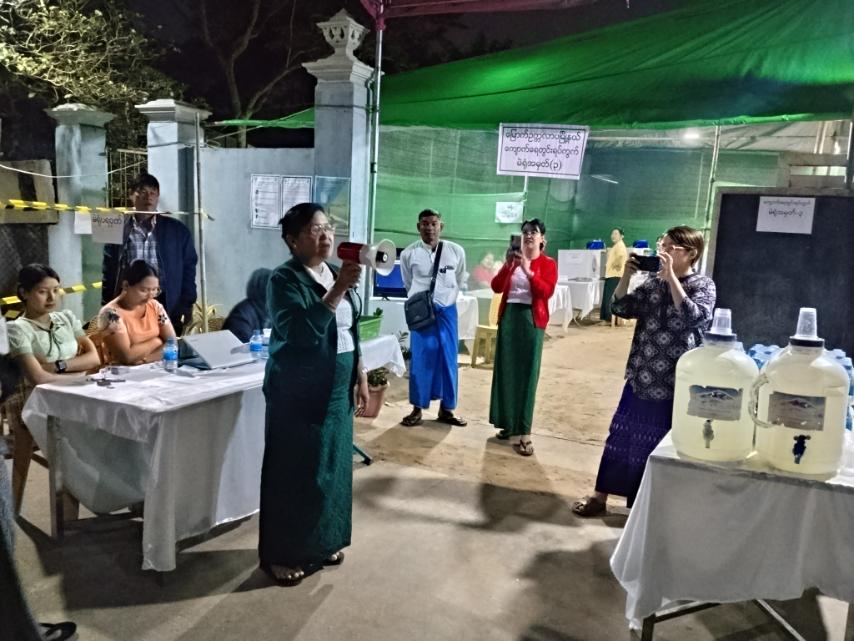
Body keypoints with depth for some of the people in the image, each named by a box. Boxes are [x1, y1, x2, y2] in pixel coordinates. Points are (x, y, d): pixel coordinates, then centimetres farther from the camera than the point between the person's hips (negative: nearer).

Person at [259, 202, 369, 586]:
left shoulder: (335, 273, 7)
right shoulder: (284, 279, -14)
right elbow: (302, 332, -28)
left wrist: (361, 376, 12)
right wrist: (338, 291, -31)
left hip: (336, 389, 7)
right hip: (297, 392, -7)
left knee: (332, 465, 15)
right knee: (294, 472, 3)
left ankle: (323, 541, 33)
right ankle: (282, 554, 19)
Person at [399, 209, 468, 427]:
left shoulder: (457, 251, -5)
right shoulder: (409, 253, -7)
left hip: (447, 311, 1)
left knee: (448, 360, 5)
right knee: (420, 360, 1)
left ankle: (446, 409, 18)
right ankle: (417, 409, 13)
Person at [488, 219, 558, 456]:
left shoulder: (548, 263, 1)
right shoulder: (513, 260, 12)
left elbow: (547, 292, -14)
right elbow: (496, 287, 2)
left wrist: (529, 271, -22)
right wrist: (508, 265, -11)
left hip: (532, 319, -4)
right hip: (508, 316, 4)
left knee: (527, 373, -4)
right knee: (506, 370, 8)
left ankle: (524, 432, -3)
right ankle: (509, 423, 20)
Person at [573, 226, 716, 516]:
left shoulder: (703, 285, -6)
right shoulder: (653, 282, 7)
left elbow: (693, 318, -24)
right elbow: (620, 309, 4)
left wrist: (671, 277, -23)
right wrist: (626, 275, -8)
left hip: (674, 382, -4)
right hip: (640, 377, 5)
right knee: (621, 435, 10)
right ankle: (600, 495, 22)